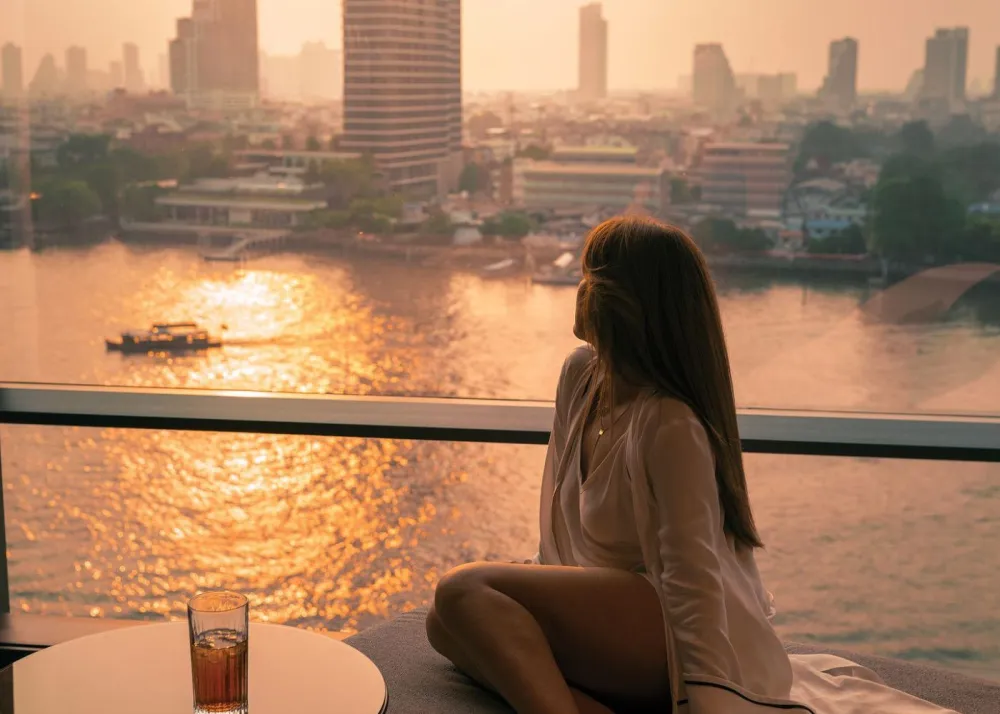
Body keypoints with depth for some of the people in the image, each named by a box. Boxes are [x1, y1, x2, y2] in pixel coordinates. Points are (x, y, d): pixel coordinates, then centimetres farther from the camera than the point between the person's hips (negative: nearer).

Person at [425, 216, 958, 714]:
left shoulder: (670, 426, -21)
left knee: (464, 592, -24)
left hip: (672, 638, -9)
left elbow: (694, 579, -25)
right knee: (446, 624, -7)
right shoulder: (581, 373, 6)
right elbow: (563, 519, 17)